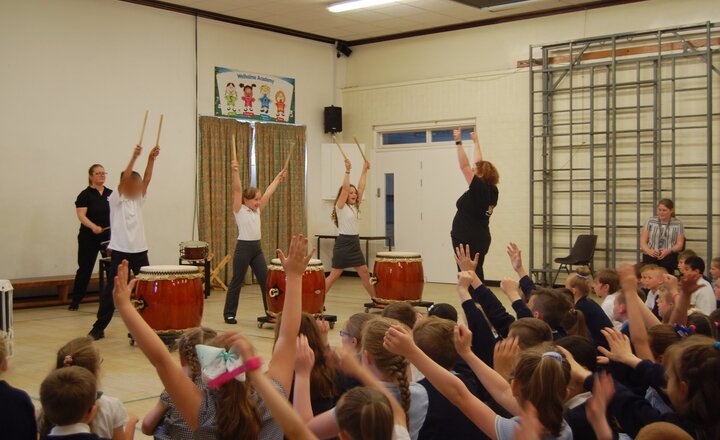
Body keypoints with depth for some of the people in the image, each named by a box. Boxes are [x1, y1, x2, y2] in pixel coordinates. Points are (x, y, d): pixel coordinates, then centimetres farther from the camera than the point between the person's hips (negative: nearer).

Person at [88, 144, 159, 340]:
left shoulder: (138, 199, 10)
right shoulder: (116, 199, -4)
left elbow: (146, 180, -2)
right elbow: (124, 179, -19)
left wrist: (151, 159, -14)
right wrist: (134, 157, -28)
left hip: (139, 251, 5)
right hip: (120, 251, -5)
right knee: (111, 290, -1)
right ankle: (99, 328, 6)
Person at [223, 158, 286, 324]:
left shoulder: (257, 210, 12)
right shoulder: (239, 210, -6)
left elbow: (268, 193, 16)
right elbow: (237, 190, -19)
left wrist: (278, 177, 20)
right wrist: (235, 172, -30)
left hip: (257, 248, 7)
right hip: (243, 247, -6)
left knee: (266, 280, 4)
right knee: (237, 282, 2)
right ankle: (229, 313, 12)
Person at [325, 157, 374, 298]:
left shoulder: (355, 207, 12)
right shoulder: (340, 207, -7)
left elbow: (361, 187, 10)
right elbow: (345, 188, -21)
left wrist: (364, 170, 8)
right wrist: (347, 171, -25)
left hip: (355, 243, 7)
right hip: (343, 243, -7)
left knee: (365, 273, 10)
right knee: (334, 275, -5)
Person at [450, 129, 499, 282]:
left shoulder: (479, 189, -16)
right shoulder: (491, 191, 5)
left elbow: (464, 166, -17)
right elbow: (479, 164, 14)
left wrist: (458, 142, -15)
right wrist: (475, 142, 21)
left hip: (467, 241, -9)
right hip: (480, 240, 9)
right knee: (475, 274, 13)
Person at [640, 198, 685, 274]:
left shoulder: (678, 224, 10)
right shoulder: (650, 221, 12)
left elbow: (679, 244, 5)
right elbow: (643, 241, 9)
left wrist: (669, 251, -17)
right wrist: (649, 251, -14)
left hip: (669, 256, 1)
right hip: (650, 256, -1)